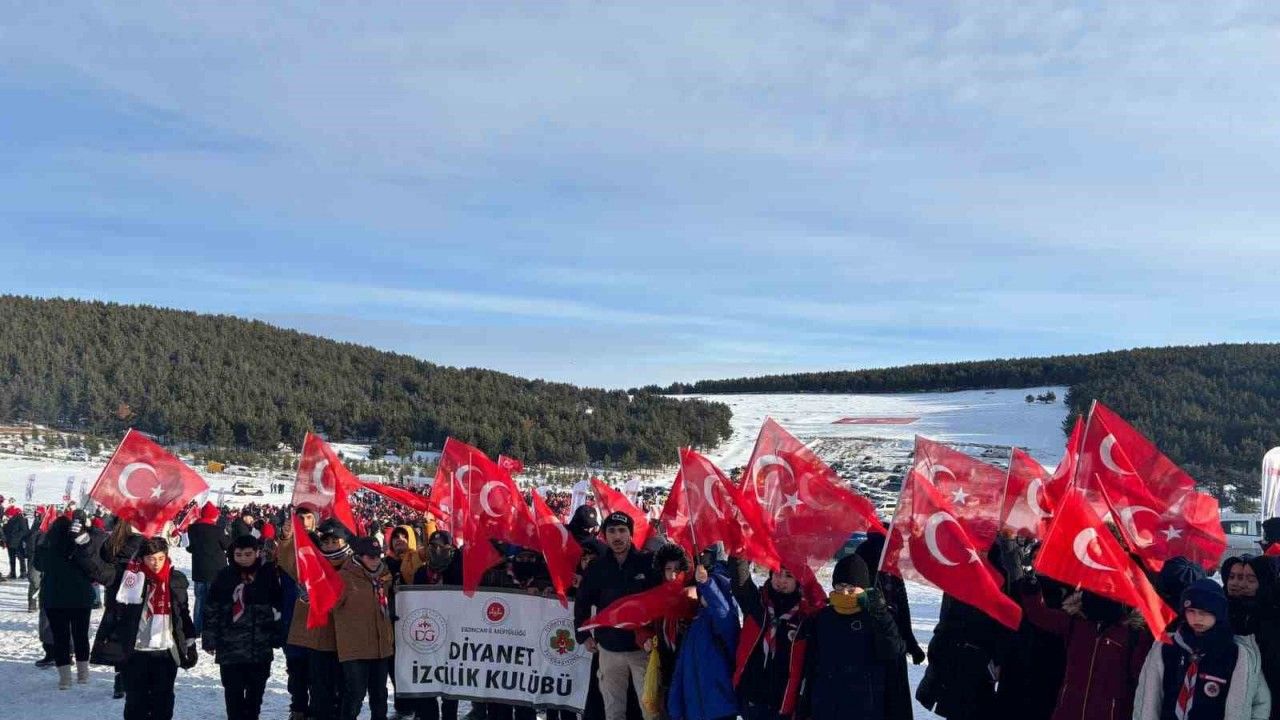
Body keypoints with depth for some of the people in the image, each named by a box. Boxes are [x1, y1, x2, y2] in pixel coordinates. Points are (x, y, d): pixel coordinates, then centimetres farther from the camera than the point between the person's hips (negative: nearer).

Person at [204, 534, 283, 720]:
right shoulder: (225, 576, -1)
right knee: (233, 691, 1)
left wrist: (276, 637, 0)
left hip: (261, 646, 1)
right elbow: (211, 610, 1)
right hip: (230, 645, -1)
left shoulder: (269, 574, 0)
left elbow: (278, 607, 2)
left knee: (256, 690, 12)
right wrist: (209, 640, -2)